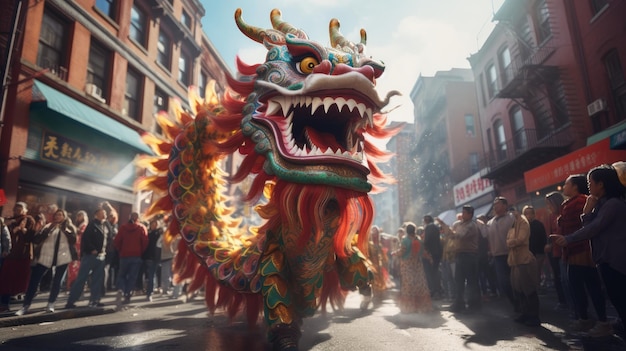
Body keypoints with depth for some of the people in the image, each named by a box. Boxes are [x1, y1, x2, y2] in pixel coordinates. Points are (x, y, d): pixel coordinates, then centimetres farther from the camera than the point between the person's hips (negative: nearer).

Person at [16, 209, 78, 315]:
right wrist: (48, 230, -10)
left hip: (62, 257, -1)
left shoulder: (69, 228, 10)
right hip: (45, 257, 1)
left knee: (57, 281, 2)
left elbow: (73, 241, -6)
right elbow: (36, 240, 0)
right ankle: (25, 306, 6)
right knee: (34, 280, -2)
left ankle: (51, 304, 13)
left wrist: (64, 230, -11)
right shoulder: (49, 226, 12)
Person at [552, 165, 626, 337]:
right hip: (607, 258, 10)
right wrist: (587, 211, -5)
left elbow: (595, 228, -19)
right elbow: (591, 227, 9)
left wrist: (568, 239, -16)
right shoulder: (602, 204, 16)